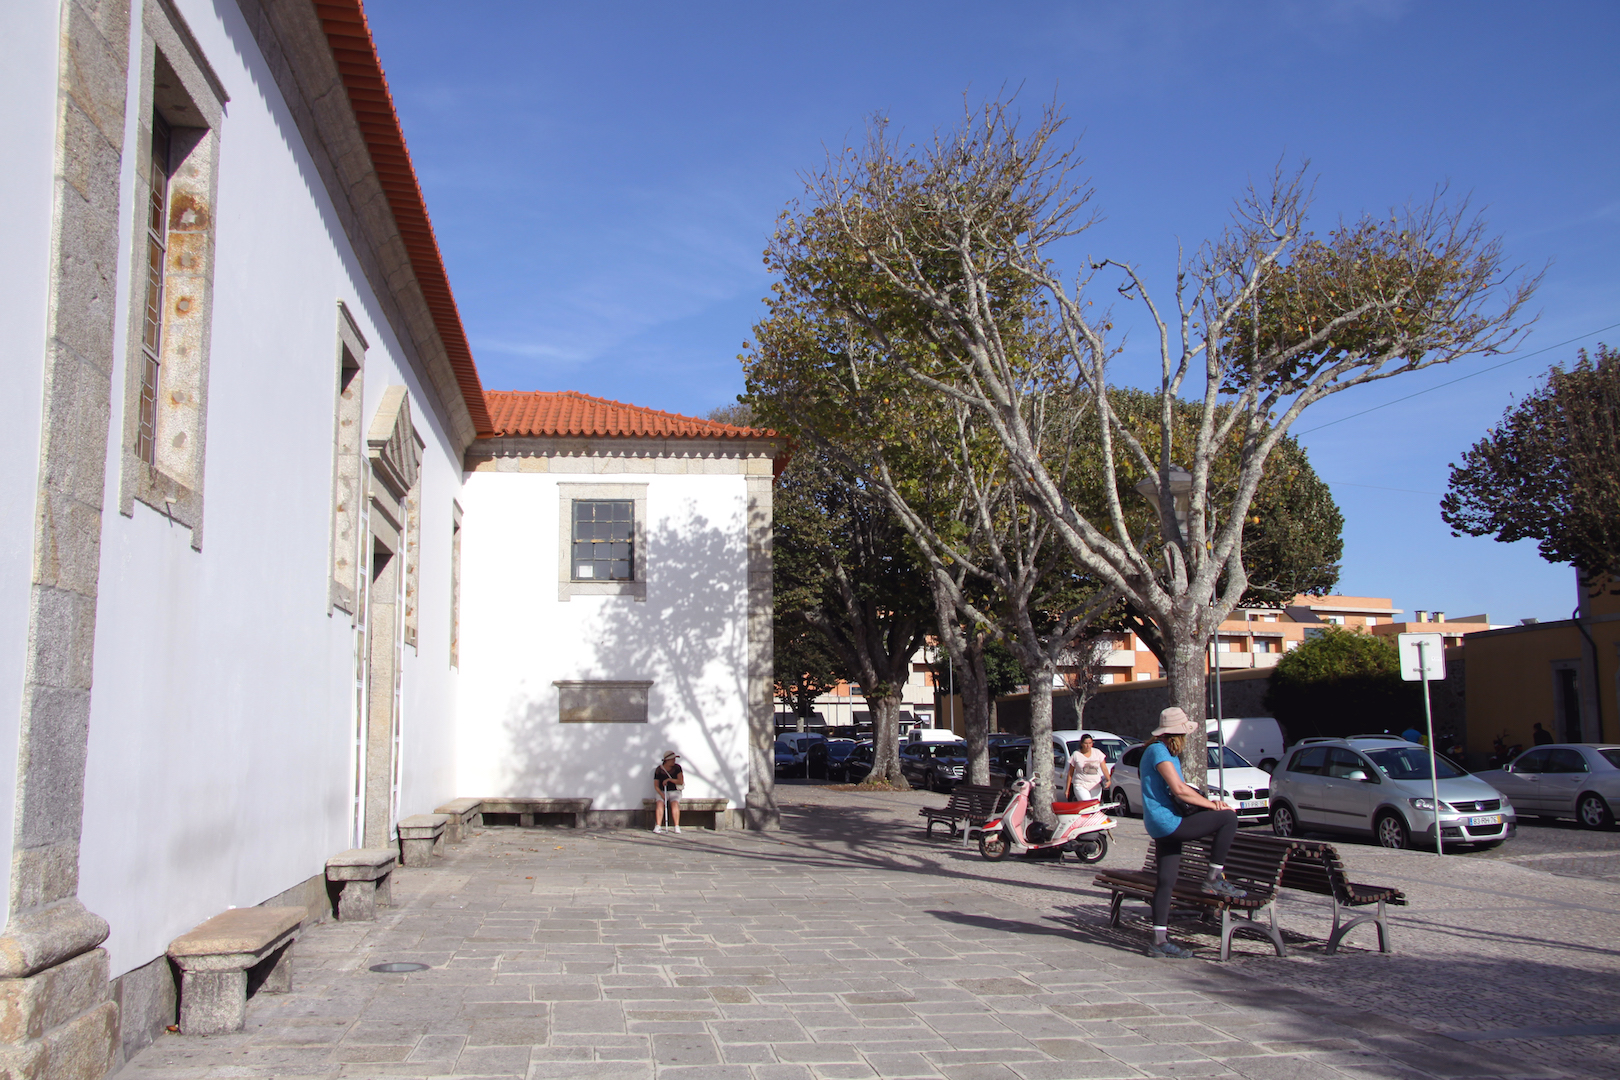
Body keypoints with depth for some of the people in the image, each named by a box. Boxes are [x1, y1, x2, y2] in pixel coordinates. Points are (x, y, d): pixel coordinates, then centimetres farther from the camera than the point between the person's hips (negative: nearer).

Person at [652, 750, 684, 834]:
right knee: (659, 803, -30)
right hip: (662, 792, 0)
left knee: (675, 803, -31)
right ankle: (658, 826, -34)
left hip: (674, 791, 0)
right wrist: (661, 794, -17)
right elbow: (656, 785, 0)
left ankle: (676, 827, -32)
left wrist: (669, 779, -19)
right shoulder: (659, 770, -1)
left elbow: (680, 782, -7)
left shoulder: (677, 768, 0)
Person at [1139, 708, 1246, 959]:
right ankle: (1214, 878, -6)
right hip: (1168, 823, -11)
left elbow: (1179, 788, 22)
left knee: (1166, 881, 8)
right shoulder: (1158, 751, -14)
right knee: (1228, 817, -11)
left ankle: (1160, 941, 9)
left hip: (1163, 827, 11)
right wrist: (1212, 805, -13)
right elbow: (1178, 789, -22)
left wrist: (1208, 802, 6)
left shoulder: (1166, 753, 19)